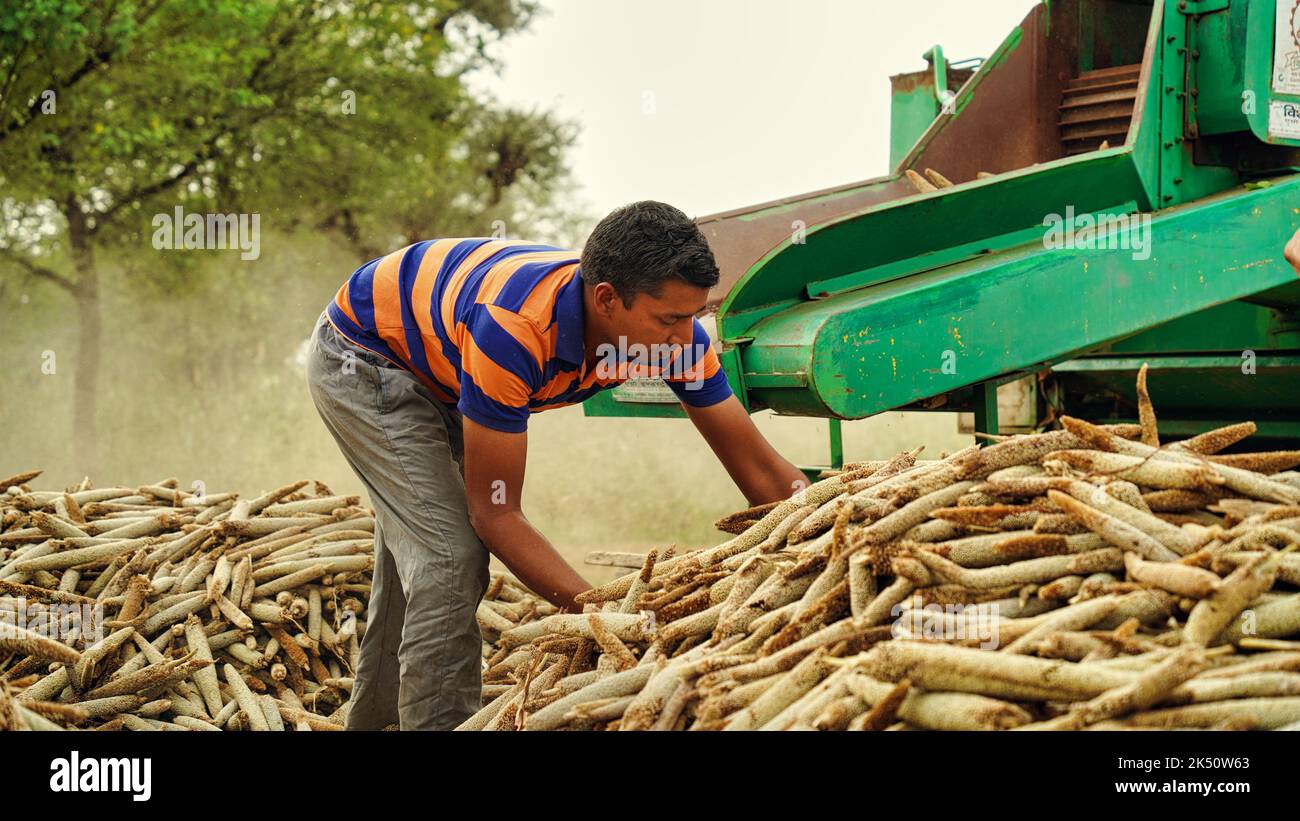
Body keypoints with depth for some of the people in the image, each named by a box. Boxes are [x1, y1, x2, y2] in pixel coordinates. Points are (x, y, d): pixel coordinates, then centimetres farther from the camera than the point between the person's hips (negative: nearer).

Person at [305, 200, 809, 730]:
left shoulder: (674, 332, -26)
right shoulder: (515, 327, -44)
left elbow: (759, 468, -18)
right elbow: (494, 513, -36)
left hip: (438, 370, 7)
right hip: (361, 354, -7)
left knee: (417, 556, 20)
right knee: (449, 558, -21)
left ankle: (375, 718, 38)